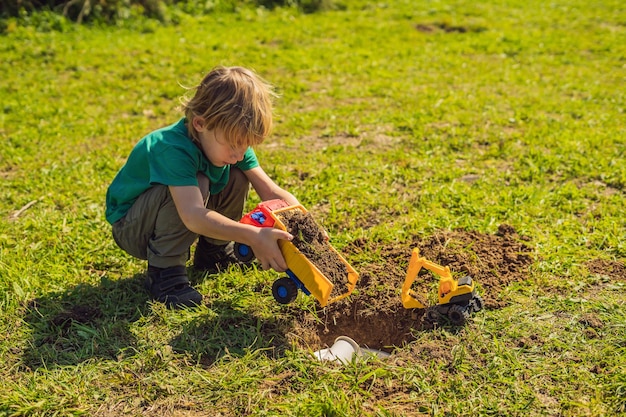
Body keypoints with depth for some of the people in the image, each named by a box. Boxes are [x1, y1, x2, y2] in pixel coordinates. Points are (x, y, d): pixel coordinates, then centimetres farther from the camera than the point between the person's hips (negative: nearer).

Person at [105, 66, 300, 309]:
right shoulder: (174, 149, -37)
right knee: (196, 183, -33)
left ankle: (213, 252, 8)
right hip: (130, 230, -7)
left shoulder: (233, 139, -13)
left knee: (237, 177, -10)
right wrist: (252, 236, -56)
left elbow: (271, 191, -15)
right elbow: (193, 217, -49)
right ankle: (164, 272, -20)